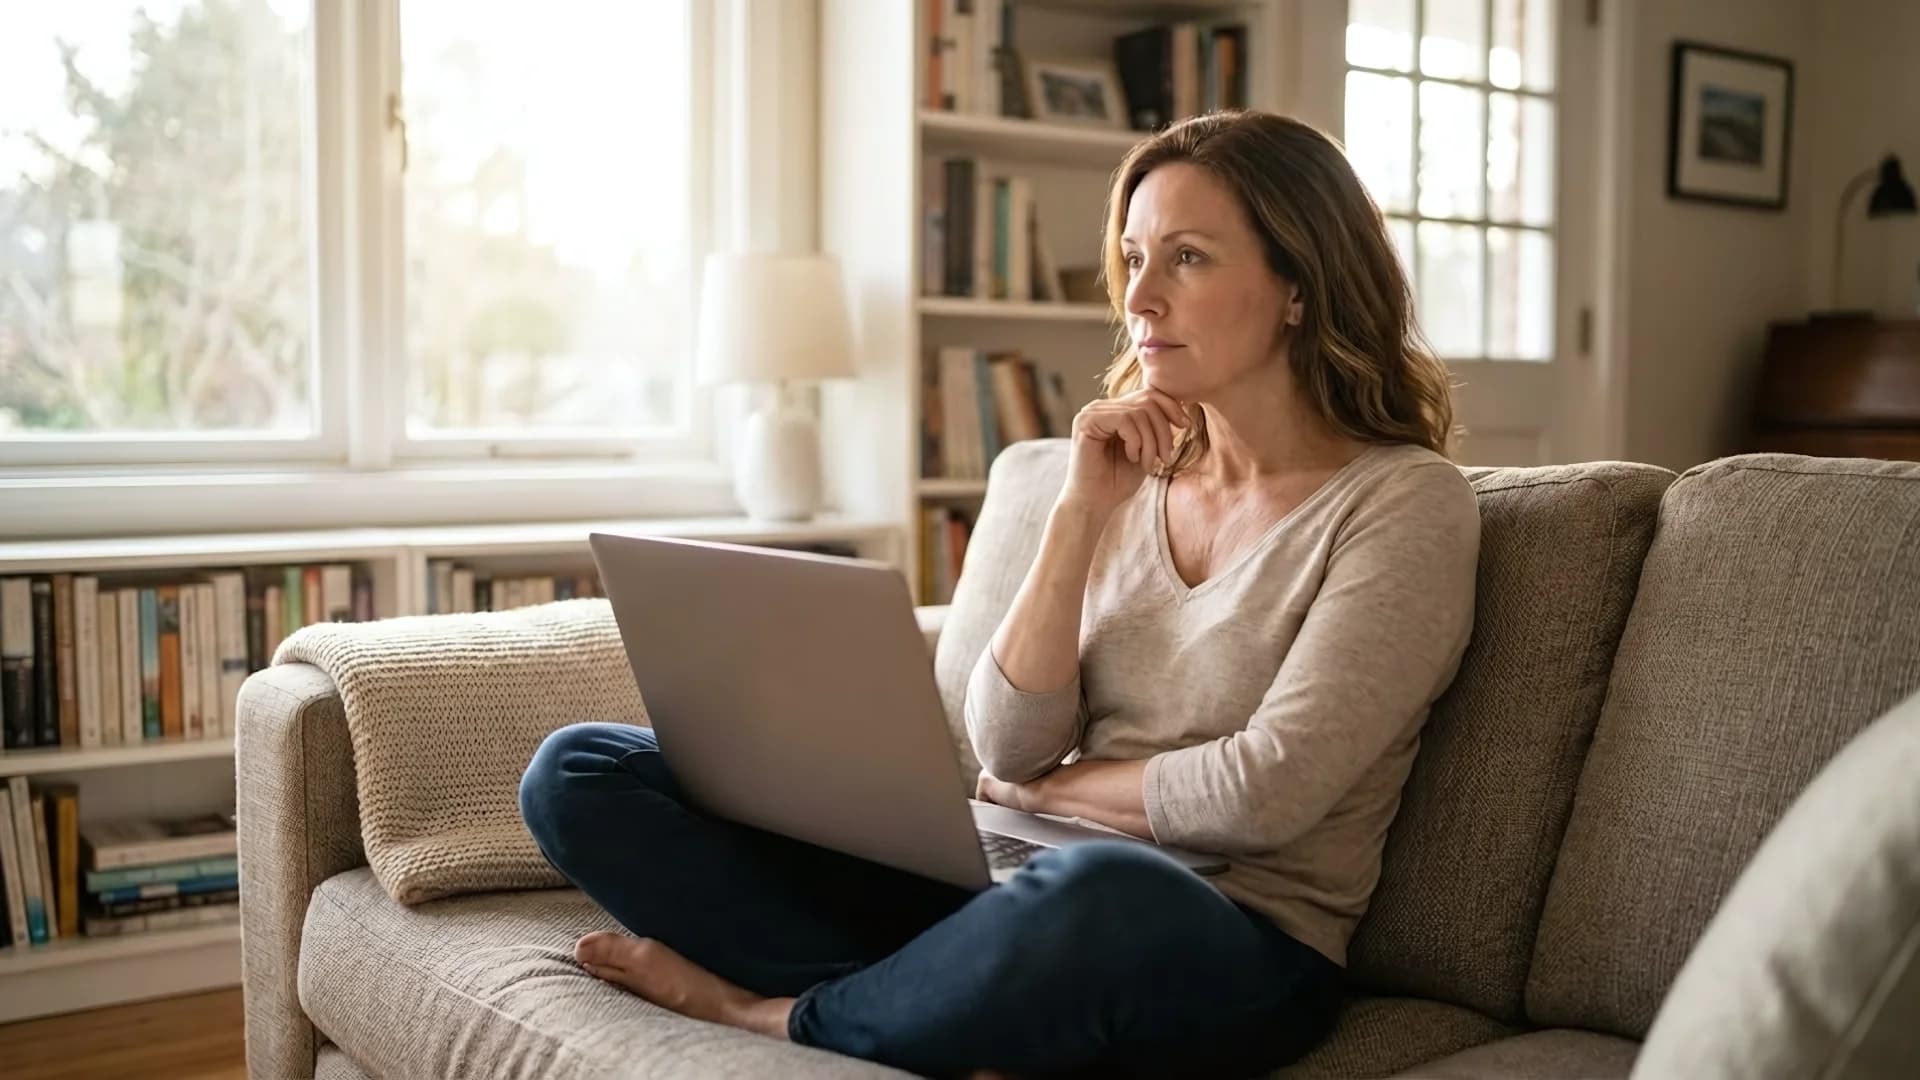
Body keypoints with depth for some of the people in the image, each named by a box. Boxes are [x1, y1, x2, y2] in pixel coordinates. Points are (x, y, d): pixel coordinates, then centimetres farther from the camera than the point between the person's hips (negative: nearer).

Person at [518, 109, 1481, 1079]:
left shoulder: (1405, 501, -4)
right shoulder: (1134, 478, 11)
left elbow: (1266, 796, -14)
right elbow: (1007, 750, 1)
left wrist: (1048, 785, -1)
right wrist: (1078, 515, -6)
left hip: (1235, 955, -5)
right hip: (1028, 892, 6)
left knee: (1099, 893, -44)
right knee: (579, 772, -4)